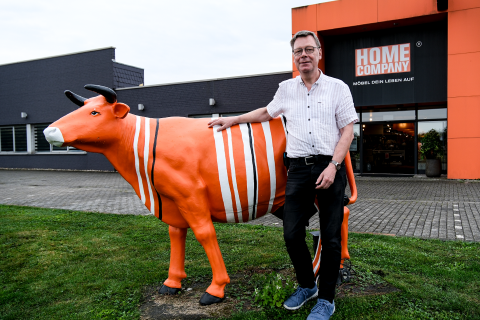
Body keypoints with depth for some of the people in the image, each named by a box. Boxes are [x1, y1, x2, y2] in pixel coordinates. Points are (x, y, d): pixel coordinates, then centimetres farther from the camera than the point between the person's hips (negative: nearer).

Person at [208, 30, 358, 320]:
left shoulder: (338, 87, 4)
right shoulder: (286, 89, 14)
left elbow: (347, 130, -1)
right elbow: (267, 113, 31)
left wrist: (333, 166, -12)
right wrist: (234, 120, 28)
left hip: (330, 167, -2)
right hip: (299, 168, 3)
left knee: (331, 237, 2)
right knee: (292, 234, 1)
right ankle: (307, 285, 27)